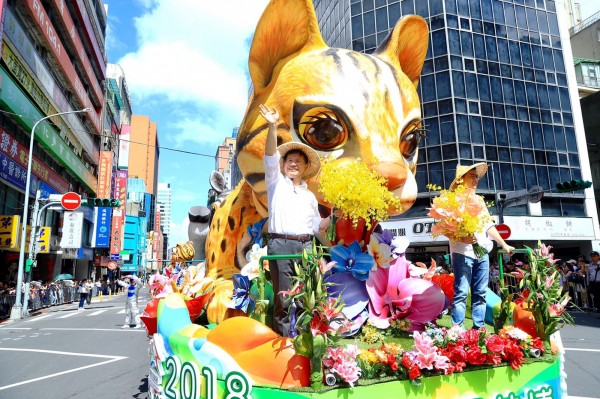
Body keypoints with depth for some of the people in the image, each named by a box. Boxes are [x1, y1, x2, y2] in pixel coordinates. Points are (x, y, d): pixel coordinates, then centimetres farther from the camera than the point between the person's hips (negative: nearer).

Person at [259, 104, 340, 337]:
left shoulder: (309, 196, 23)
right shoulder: (276, 183, 12)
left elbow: (316, 226, 25)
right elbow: (270, 157, -5)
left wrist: (332, 217, 8)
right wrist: (273, 127, -15)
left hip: (305, 246, 4)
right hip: (281, 245, -4)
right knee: (283, 298, -5)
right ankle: (285, 339, 3)